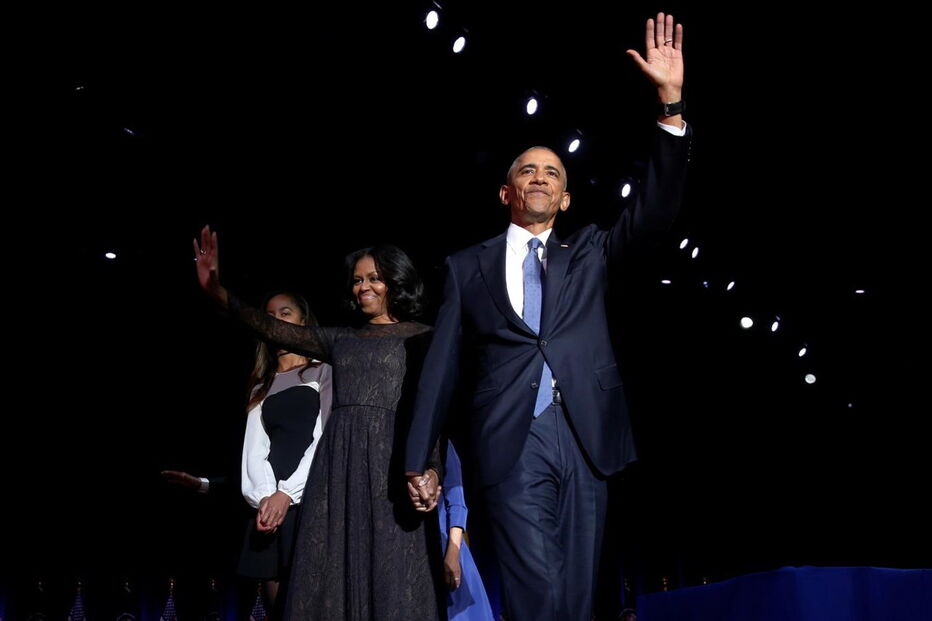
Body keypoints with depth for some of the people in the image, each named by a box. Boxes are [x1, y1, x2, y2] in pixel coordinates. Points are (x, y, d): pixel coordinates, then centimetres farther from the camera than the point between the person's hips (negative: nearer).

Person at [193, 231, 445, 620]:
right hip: (339, 463, 5)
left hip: (390, 460, -4)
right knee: (335, 573, 3)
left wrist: (430, 469, -18)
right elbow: (274, 331, 12)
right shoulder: (341, 340, 20)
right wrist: (217, 292, 0)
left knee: (391, 574, -7)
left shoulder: (421, 338, 7)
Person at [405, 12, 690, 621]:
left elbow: (654, 211, 3)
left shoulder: (589, 252, 18)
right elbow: (442, 367, 11)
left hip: (585, 437, 2)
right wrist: (418, 461, 6)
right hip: (513, 439, -2)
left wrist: (671, 103, -7)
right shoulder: (470, 267, 15)